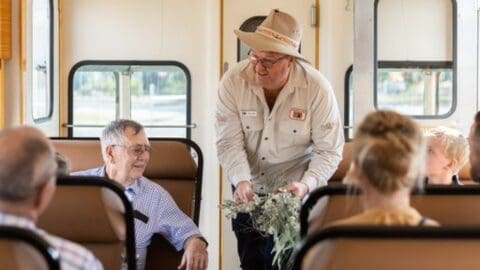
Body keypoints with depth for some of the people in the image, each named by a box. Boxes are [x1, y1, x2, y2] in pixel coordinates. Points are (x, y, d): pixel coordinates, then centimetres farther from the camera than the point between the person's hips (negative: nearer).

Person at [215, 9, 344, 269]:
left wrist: (307, 185, -32)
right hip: (248, 192, 3)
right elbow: (229, 142, -15)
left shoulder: (317, 88, -21)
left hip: (295, 194, -3)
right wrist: (241, 181, -32)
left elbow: (329, 150, -15)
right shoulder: (233, 82, -17)